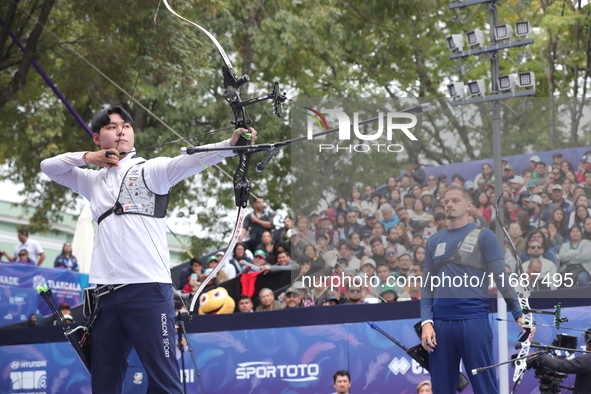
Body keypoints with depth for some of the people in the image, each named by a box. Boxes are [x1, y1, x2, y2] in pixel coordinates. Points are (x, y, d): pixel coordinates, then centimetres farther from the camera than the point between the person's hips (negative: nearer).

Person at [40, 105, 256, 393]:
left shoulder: (149, 170, 5)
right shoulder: (93, 181, 22)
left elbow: (189, 161, -11)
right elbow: (49, 167, 24)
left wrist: (230, 144, -29)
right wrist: (86, 158, 8)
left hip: (147, 290, -5)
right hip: (106, 292, 5)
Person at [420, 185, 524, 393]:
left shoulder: (483, 236, 3)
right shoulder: (434, 241, 15)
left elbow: (501, 277, -3)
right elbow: (427, 285, 12)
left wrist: (519, 314, -13)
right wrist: (426, 321, -1)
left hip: (474, 320, -4)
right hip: (441, 322, 4)